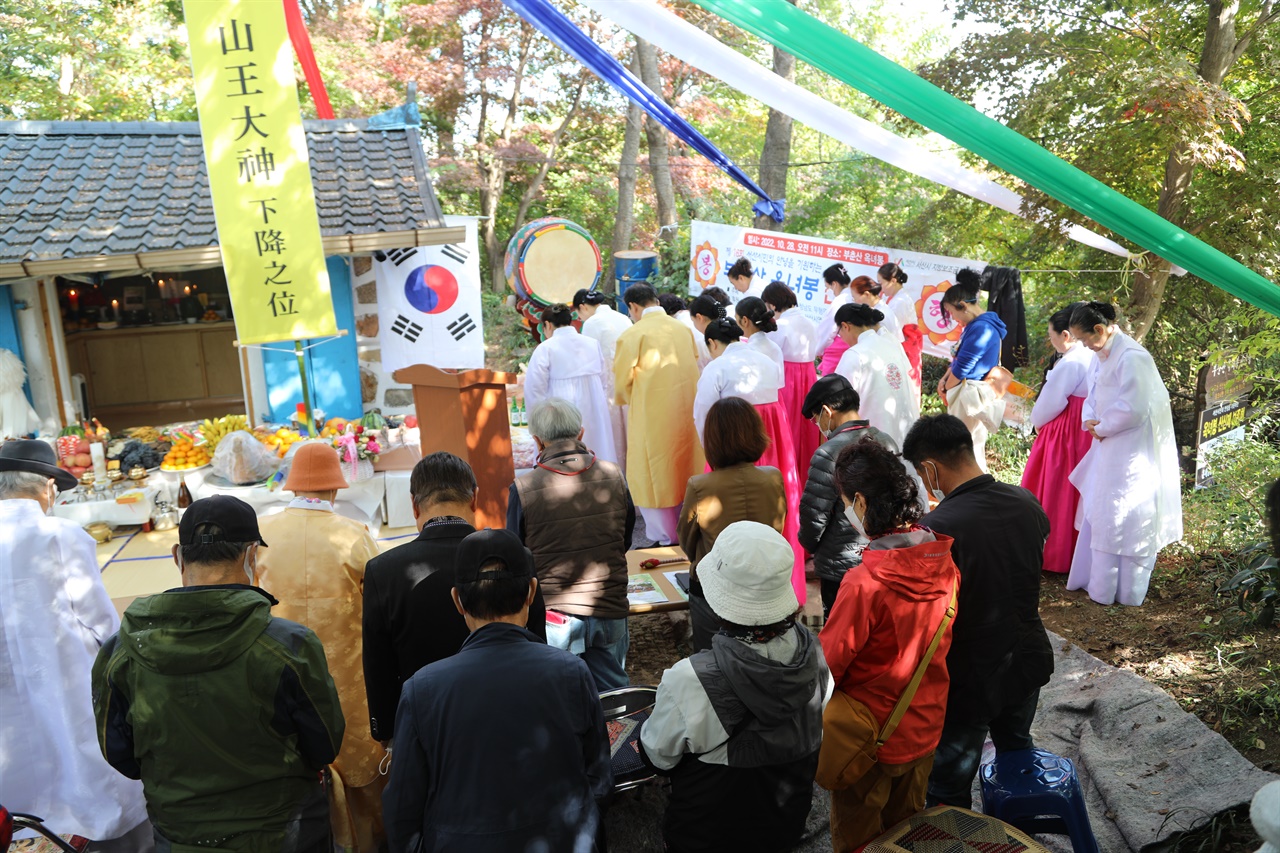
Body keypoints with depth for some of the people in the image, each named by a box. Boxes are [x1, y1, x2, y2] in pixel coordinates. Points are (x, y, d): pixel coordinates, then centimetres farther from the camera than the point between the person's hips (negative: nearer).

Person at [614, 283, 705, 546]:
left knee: (653, 476, 6)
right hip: (687, 412, 6)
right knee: (684, 473, 17)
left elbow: (622, 379, -4)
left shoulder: (633, 335, -11)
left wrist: (628, 399, 16)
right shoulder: (682, 329, 5)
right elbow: (694, 368, 12)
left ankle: (664, 539, 11)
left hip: (653, 414, -6)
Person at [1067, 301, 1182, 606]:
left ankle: (1123, 591, 12)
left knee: (1121, 520, -1)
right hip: (1109, 450, 9)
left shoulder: (1132, 358, -21)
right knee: (1098, 514, 16)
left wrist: (1102, 427, -11)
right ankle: (1096, 579, 28)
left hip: (1132, 454, -9)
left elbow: (1133, 409, -25)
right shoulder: (1104, 355, 9)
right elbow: (1094, 395, 17)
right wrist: (1090, 420, -3)